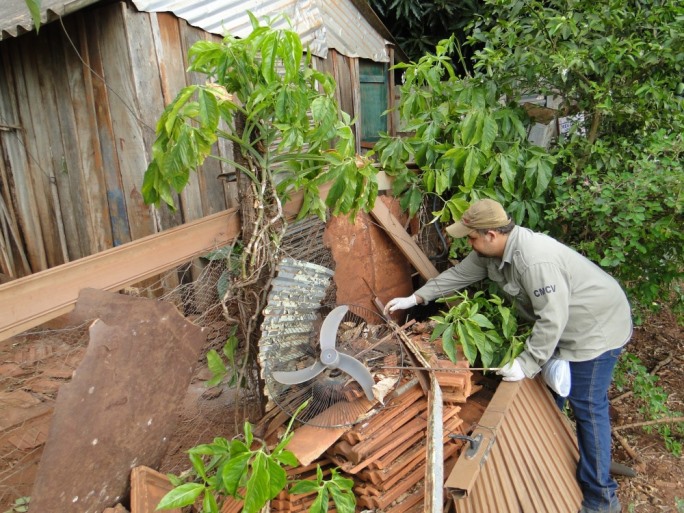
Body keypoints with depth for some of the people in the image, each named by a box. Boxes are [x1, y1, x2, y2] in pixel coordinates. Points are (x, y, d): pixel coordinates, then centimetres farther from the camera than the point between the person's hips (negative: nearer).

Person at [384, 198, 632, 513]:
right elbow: (459, 274, 4)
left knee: (587, 406, -3)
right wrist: (415, 298, 6)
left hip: (596, 325, -9)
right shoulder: (493, 250, -6)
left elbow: (552, 320, -34)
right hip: (562, 323, 10)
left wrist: (527, 364, -27)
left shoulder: (536, 262, -36)